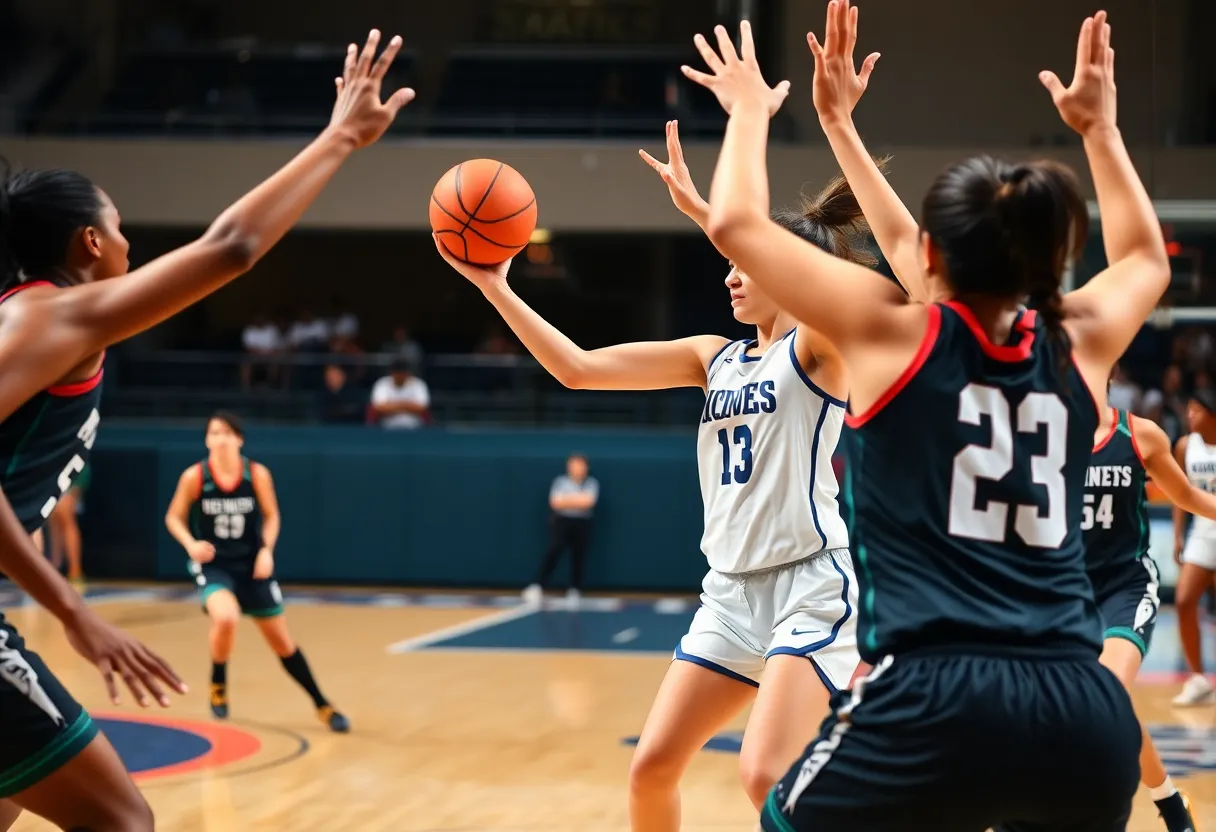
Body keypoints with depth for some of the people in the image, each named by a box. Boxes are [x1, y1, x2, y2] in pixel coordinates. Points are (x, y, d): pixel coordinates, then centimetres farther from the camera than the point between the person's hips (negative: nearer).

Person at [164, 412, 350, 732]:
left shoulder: (257, 474, -10)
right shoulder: (194, 476, -12)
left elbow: (271, 516, 5)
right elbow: (174, 517, 0)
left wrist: (267, 550, -10)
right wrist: (190, 544, -18)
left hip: (251, 565, 2)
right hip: (213, 565, -2)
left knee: (281, 641, 8)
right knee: (226, 619, -31)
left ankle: (323, 706, 24)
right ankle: (218, 686, -1)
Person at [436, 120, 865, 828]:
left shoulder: (820, 348, -6)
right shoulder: (715, 357, 12)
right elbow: (578, 369, 7)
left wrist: (699, 210, -31)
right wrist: (495, 288, 0)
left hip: (813, 583, -7)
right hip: (732, 588, 8)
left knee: (767, 775, -21)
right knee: (652, 766, 6)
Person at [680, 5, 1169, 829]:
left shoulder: (893, 333, 2)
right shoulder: (1079, 346, 12)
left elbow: (735, 224, 11)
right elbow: (1146, 258, 36)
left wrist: (752, 111, 27)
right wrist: (1100, 126, 42)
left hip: (936, 702, -4)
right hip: (1085, 710, 4)